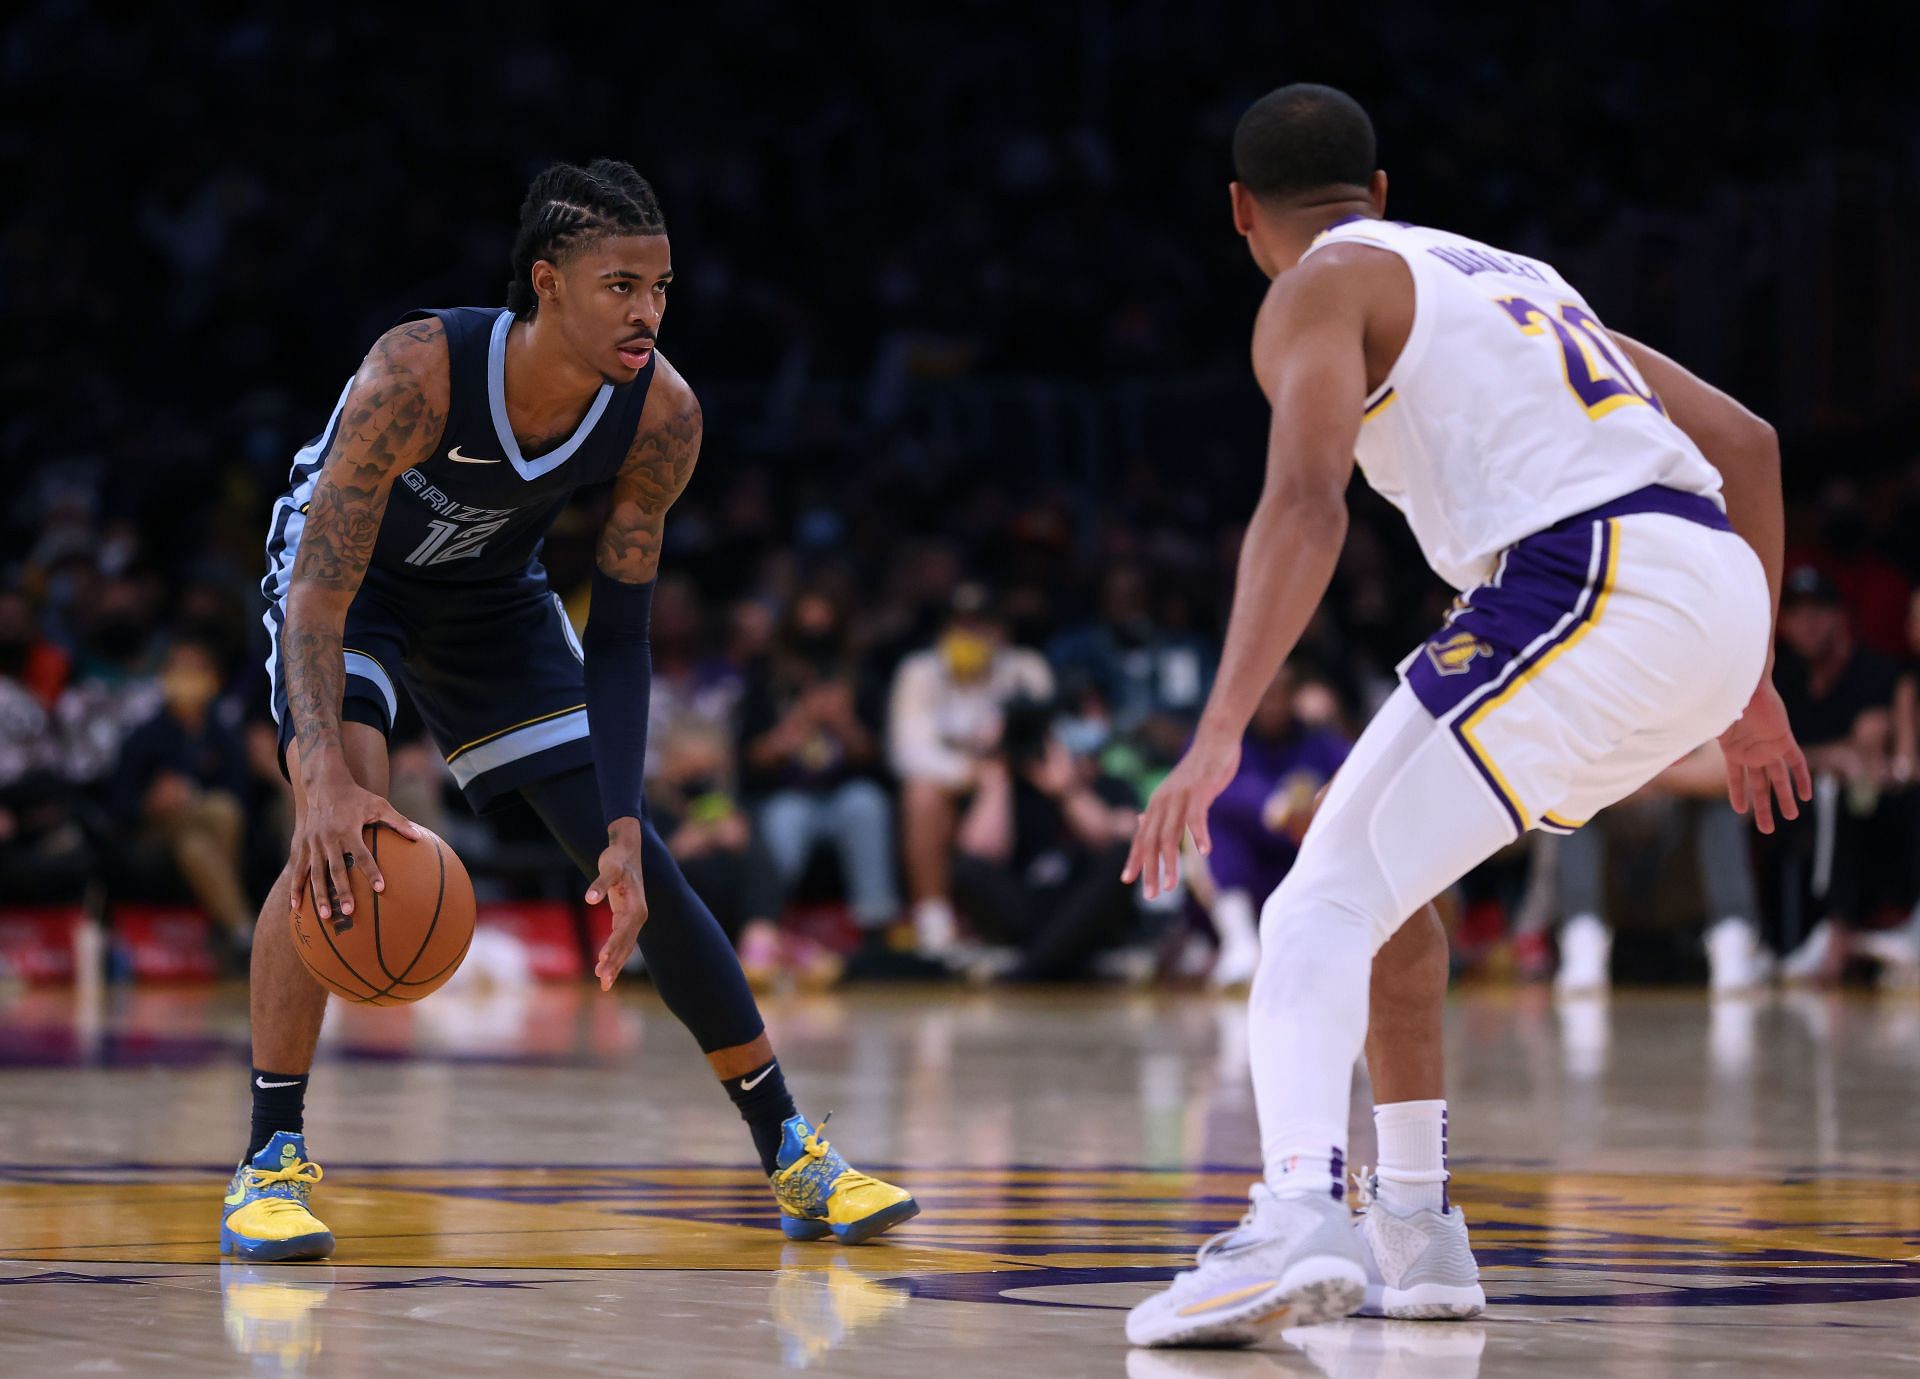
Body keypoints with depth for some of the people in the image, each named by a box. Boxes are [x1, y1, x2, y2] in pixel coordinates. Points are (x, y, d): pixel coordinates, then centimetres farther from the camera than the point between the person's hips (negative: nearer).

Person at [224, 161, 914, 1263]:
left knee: (640, 863, -1)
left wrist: (623, 830, -25)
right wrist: (329, 781, -55)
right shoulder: (421, 371, -39)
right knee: (344, 827, -29)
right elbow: (323, 590, -41)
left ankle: (794, 1154, 10)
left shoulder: (663, 417, -26)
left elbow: (619, 636, -16)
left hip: (492, 593, 4)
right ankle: (273, 1157, -20)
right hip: (346, 575, -4)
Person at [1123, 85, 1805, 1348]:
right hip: (1722, 593, 8)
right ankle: (1416, 1234, 22)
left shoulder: (1324, 288, 7)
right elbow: (1747, 444, 31)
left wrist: (1220, 737, -20)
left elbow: (1307, 506, -12)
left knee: (1329, 899, -12)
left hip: (1587, 583, -8)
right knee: (1388, 866, 24)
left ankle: (1300, 1221, -35)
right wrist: (1749, 686, 35)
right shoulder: (1508, 276, 31)